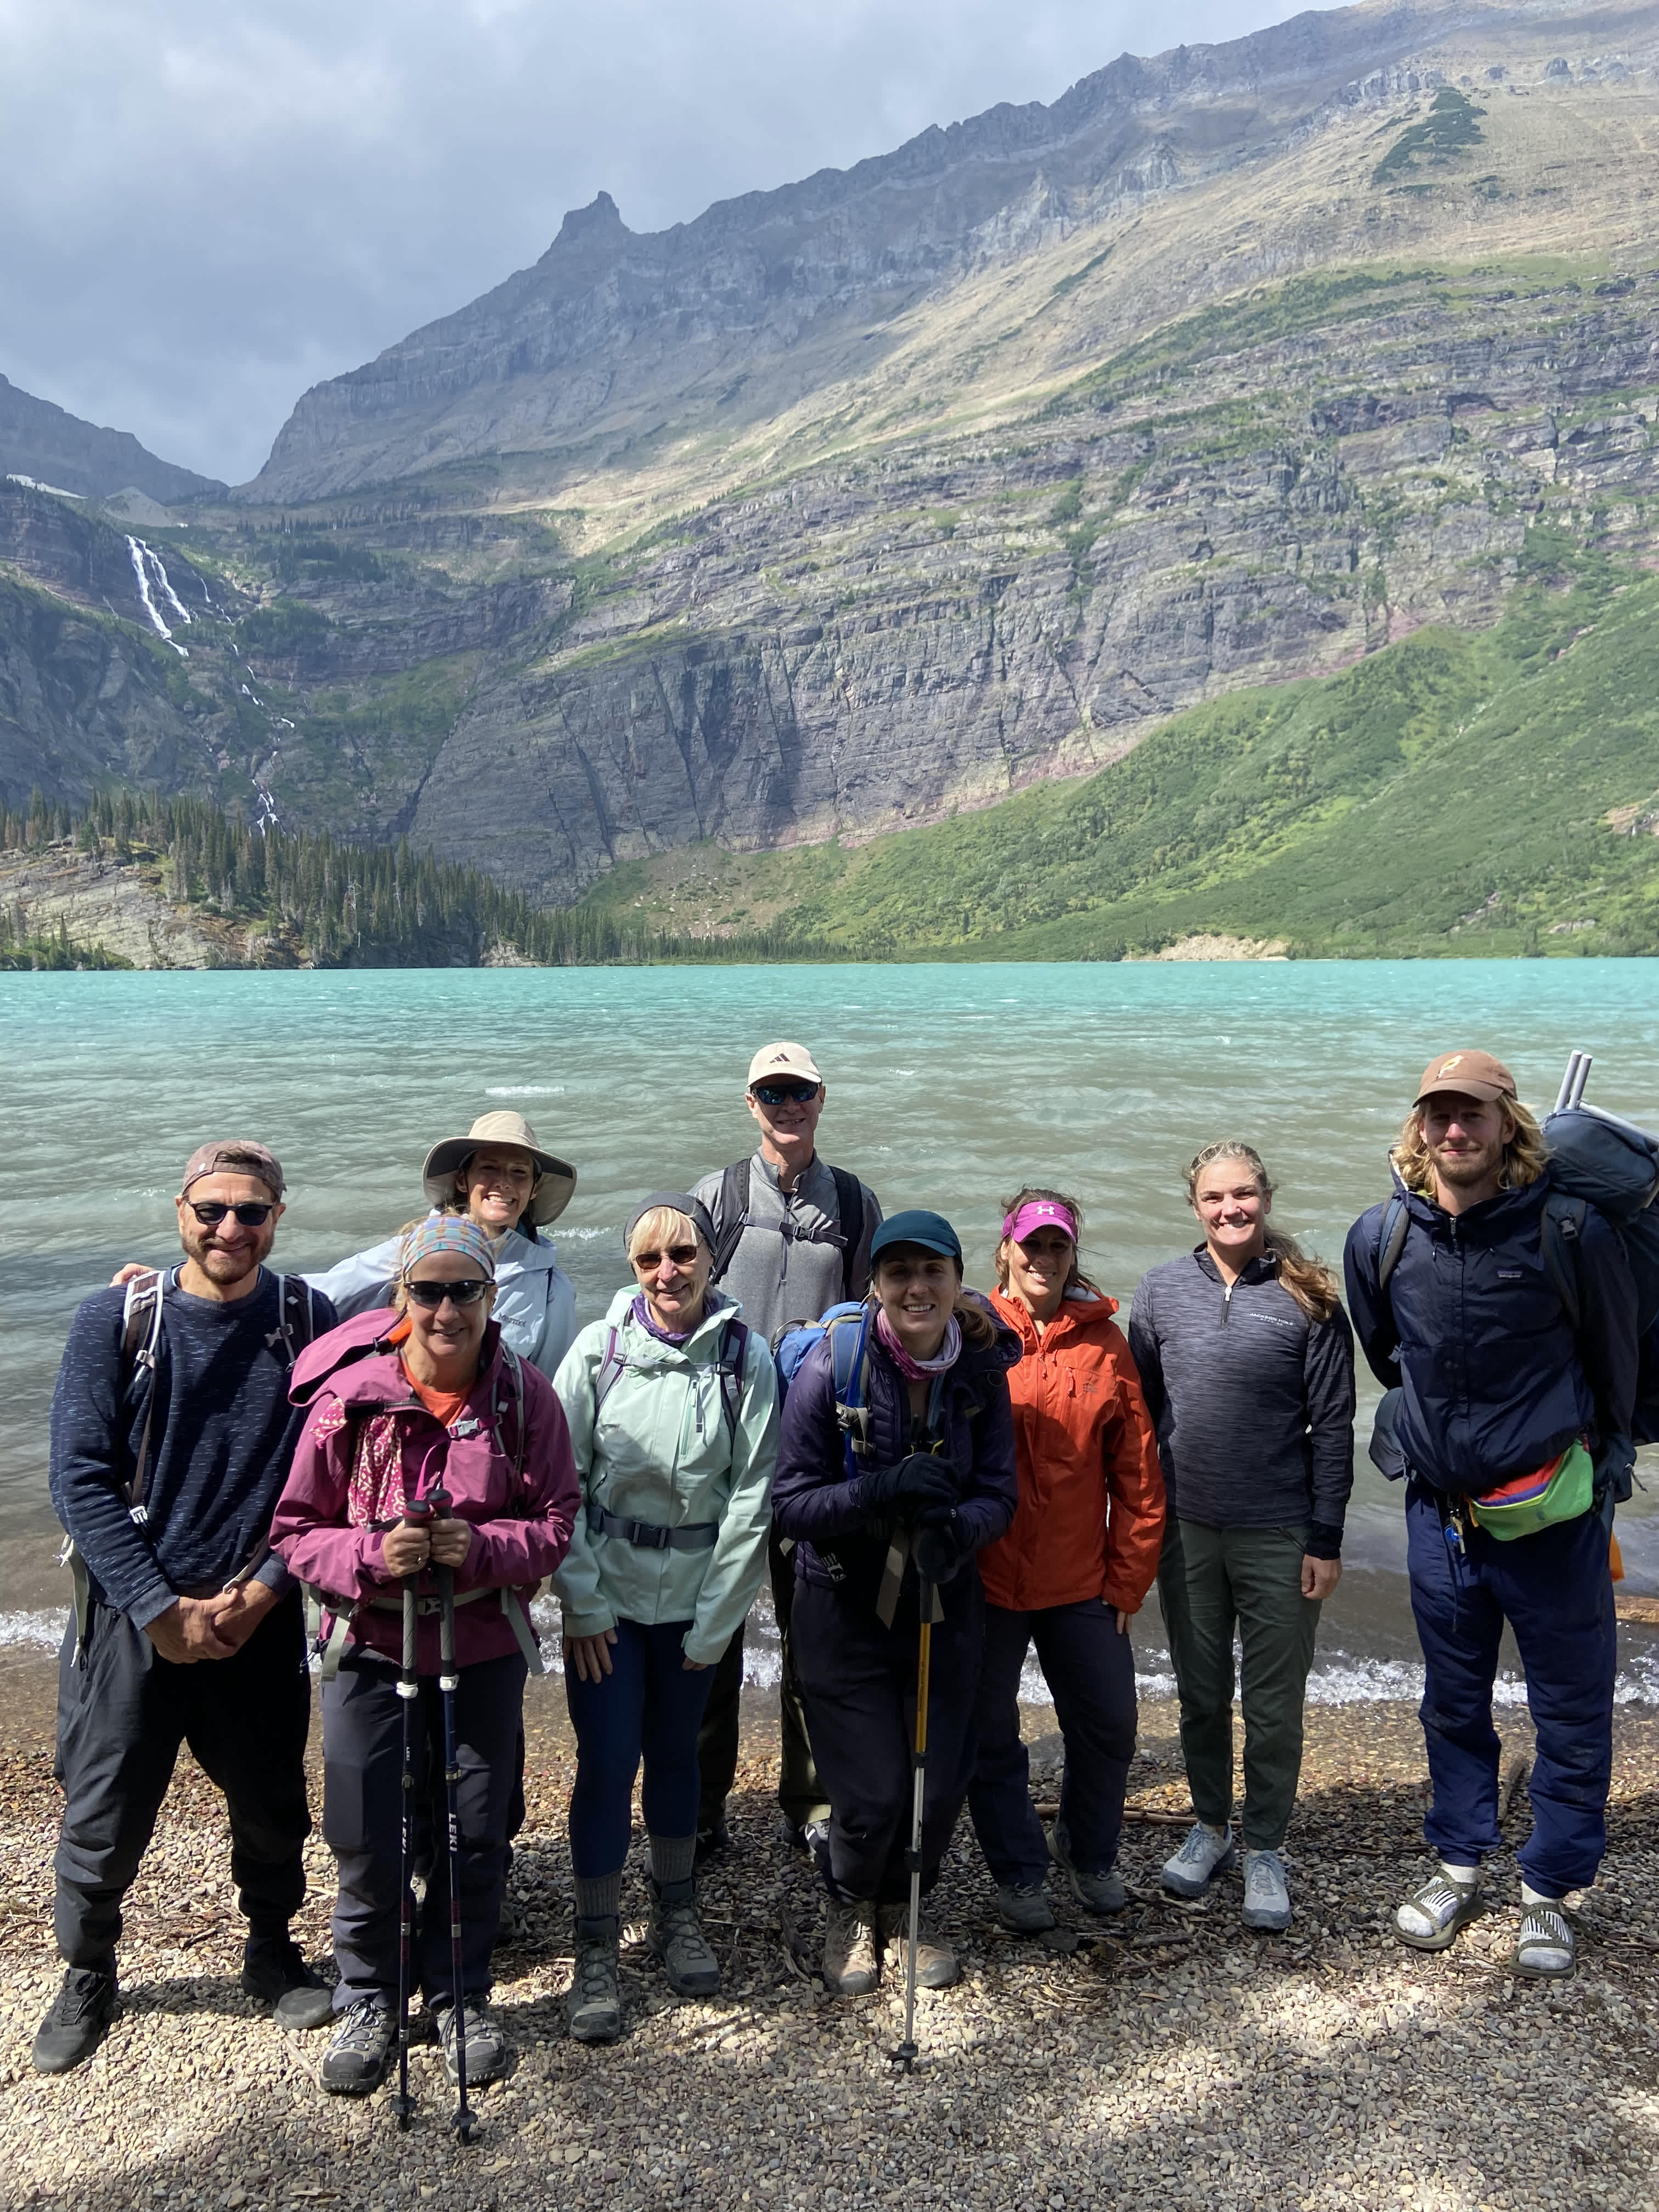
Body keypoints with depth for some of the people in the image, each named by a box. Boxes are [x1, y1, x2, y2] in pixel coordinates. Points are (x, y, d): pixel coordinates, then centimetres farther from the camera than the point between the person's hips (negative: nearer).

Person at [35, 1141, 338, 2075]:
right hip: (132, 1618, -1)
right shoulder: (117, 1321, -7)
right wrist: (162, 1610, -14)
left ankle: (272, 1950, 40)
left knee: (273, 1806, 14)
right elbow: (81, 1480, -9)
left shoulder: (311, 1324, -6)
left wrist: (260, 1591, -13)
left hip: (260, 1620, 1)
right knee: (104, 1819, 9)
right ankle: (87, 1977, 35)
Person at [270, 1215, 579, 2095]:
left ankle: (459, 1996, 35)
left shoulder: (525, 1396, -10)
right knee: (365, 1839, 7)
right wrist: (371, 1556, -24)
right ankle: (369, 1999, 33)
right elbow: (296, 1530, -6)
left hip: (484, 1650, 1)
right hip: (370, 1645, -1)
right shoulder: (348, 1396, -13)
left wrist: (480, 1547, -23)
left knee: (476, 1835, 11)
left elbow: (554, 1524, -5)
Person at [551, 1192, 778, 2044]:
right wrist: (579, 1602, -7)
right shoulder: (599, 1348, -9)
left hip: (696, 1597, 1)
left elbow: (751, 1494, -5)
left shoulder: (746, 1357, -8)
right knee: (607, 1761, -1)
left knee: (677, 1752, 14)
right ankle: (596, 1949, 16)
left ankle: (675, 1915, 35)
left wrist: (715, 1620, -4)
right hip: (606, 1595, -1)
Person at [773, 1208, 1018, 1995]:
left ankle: (901, 1906, 39)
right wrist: (887, 1488, -32)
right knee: (873, 1795, -3)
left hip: (945, 1602, 3)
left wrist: (955, 1526, -26)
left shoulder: (981, 1369, -7)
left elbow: (999, 1493, -4)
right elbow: (790, 1502, -17)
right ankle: (850, 1909, 31)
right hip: (845, 1606, -3)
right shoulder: (831, 1367, -17)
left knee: (941, 1787, 7)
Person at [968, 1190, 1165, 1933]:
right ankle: (1018, 1873, 31)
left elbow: (1138, 1474, 3)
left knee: (1110, 1724, 12)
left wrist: (1128, 1580, 2)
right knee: (989, 1736, 10)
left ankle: (1088, 1852, 37)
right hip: (986, 1580, -2)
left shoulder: (1104, 1342, 0)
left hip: (1081, 1584, 2)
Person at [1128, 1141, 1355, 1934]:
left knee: (1274, 1703, 9)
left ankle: (1265, 1847, 27)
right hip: (1186, 1531, 3)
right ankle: (1210, 1826, 35)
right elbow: (1140, 1408, 7)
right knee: (1200, 1692, 16)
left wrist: (1326, 1539, -6)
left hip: (1280, 1535, -2)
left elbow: (1333, 1424, -4)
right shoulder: (1162, 1289, 1)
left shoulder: (1308, 1297, -7)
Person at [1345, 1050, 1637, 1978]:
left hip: (1554, 1513, -3)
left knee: (1572, 1714, 10)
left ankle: (1550, 1892, 29)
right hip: (1441, 1511, 3)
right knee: (1453, 1707, 17)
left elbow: (1616, 1365, 2)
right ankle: (1460, 1867, 36)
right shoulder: (1381, 1237, -6)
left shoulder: (1574, 1232, -15)